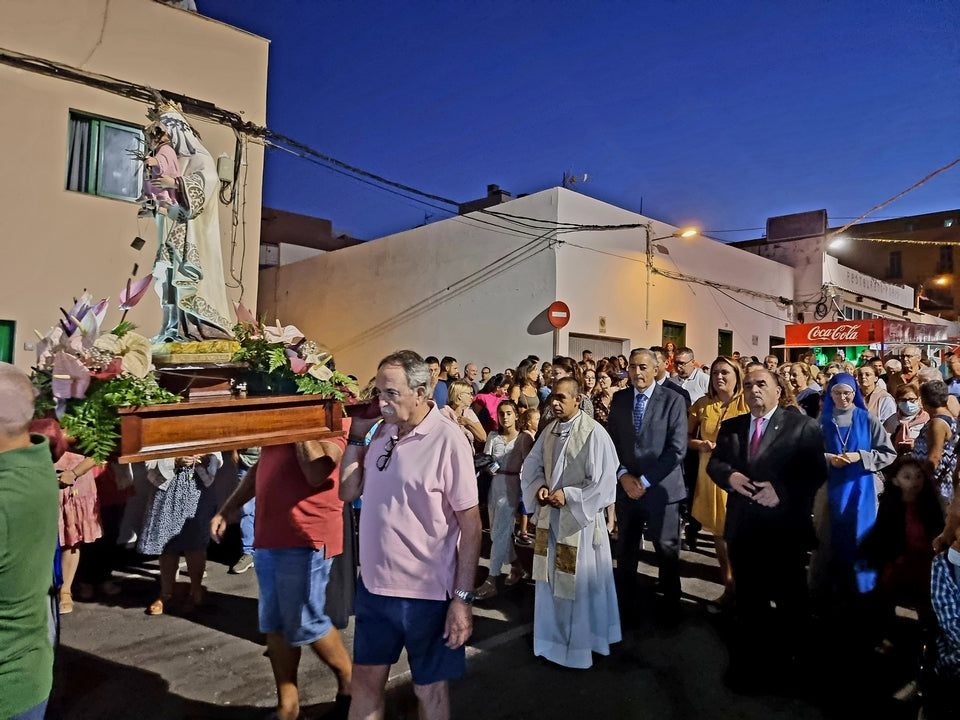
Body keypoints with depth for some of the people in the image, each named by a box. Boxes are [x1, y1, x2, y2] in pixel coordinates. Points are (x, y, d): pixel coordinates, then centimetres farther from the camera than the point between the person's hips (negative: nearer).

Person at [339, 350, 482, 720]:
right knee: (365, 679, 21)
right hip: (374, 583, 6)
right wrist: (356, 435, -3)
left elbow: (470, 524, -14)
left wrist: (462, 597, -15)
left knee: (429, 688, 16)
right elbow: (348, 492, 7)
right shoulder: (382, 432, 1)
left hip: (426, 591, -5)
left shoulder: (447, 441, -17)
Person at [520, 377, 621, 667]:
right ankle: (555, 636, 39)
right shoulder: (549, 430, 2)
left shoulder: (594, 433, -17)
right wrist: (539, 488, -8)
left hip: (580, 517, -6)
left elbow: (604, 481, -17)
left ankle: (581, 641, 30)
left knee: (580, 583, 9)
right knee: (551, 580, 18)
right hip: (550, 516, 6)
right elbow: (531, 466, 11)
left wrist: (568, 495, -20)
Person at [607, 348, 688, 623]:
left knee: (667, 552, 11)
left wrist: (645, 481, -14)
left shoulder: (673, 400, -6)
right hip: (626, 488, 3)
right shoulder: (619, 399, 5)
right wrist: (623, 475, -9)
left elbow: (677, 449, -12)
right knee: (625, 552, 13)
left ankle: (670, 610, 31)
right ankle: (626, 607, 31)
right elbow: (611, 442, 5)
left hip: (661, 489, -3)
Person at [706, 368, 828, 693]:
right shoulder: (731, 426, 10)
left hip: (784, 526, -4)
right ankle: (748, 662, 34)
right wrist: (730, 475, -14)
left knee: (790, 599, 12)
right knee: (748, 598, 17)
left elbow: (817, 471, -12)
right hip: (743, 527, 4)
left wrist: (782, 491, -23)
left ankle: (783, 660, 34)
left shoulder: (804, 426, -5)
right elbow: (714, 463, 7)